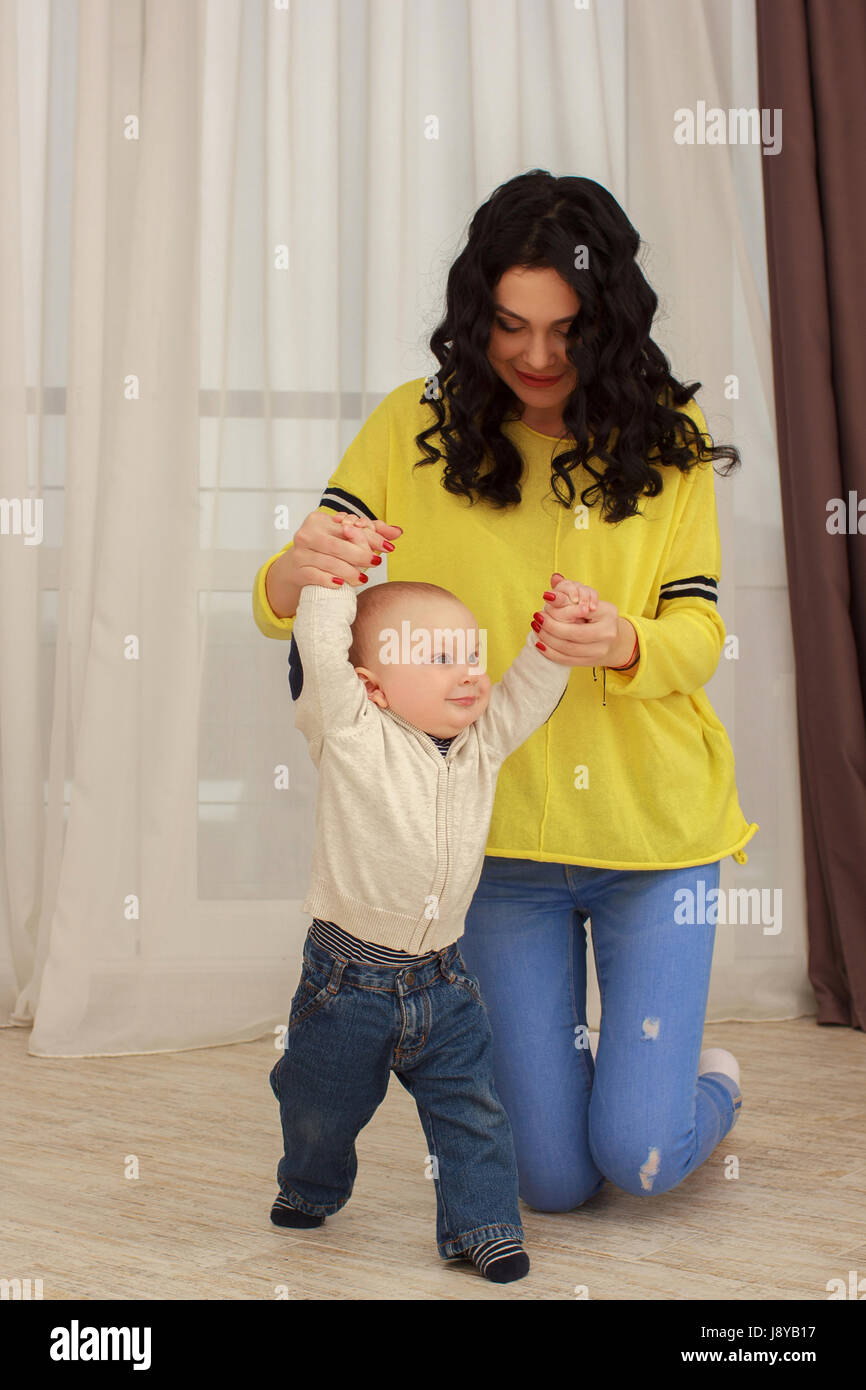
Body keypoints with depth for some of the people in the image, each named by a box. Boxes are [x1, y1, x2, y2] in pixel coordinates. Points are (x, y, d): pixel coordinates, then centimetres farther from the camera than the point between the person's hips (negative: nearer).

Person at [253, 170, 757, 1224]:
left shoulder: (666, 435, 1)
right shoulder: (417, 425, -1)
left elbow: (699, 631, -2)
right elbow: (284, 608, -7)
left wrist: (622, 644, -26)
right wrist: (297, 570, -33)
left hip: (655, 826, 0)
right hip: (500, 840, 0)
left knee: (637, 1157, -1)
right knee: (554, 1178, 5)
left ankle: (706, 1084, 34)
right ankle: (557, 1063, 40)